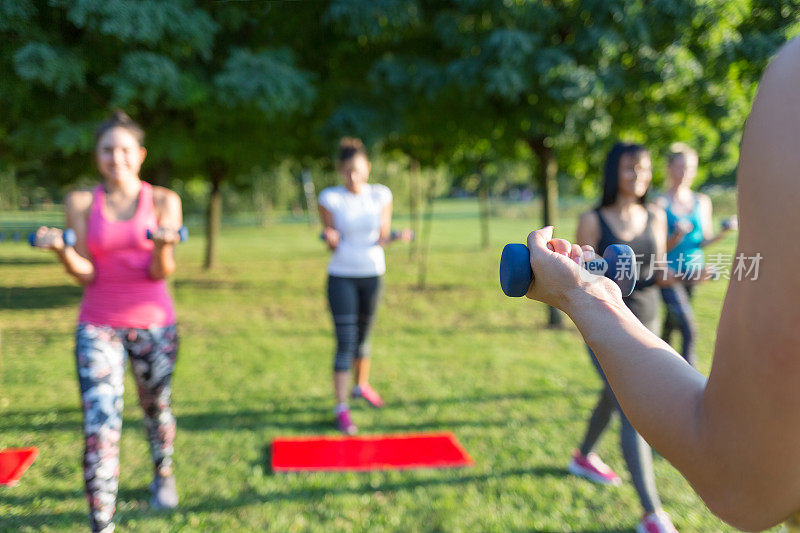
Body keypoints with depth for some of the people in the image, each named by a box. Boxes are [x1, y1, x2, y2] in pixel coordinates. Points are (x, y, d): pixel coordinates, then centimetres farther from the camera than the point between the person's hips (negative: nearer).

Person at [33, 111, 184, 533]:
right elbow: (85, 274, -4)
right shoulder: (81, 202, 0)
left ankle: (163, 476, 48)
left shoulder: (163, 201, -2)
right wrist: (60, 249, -23)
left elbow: (161, 272, -9)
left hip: (154, 323, 1)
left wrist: (164, 244, -29)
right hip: (98, 326, 0)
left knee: (156, 407, 18)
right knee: (99, 428, -10)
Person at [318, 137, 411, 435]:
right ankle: (341, 408, 0)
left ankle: (362, 386, 40)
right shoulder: (329, 199, -9)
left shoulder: (381, 196, -3)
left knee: (363, 336, 17)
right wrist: (331, 239, -29)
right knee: (345, 342, -6)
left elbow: (382, 239, -3)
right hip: (341, 276, -3)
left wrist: (395, 237, -24)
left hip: (372, 275, 3)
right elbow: (333, 246, -7)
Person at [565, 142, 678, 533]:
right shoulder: (592, 221, -9)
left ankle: (583, 457, 50)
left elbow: (657, 272, 9)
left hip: (646, 323, 6)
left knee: (613, 398, 24)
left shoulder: (656, 218, 3)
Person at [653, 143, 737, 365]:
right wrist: (677, 235, -26)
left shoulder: (702, 202, 9)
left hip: (694, 272, 5)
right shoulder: (660, 204, -7)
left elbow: (704, 242, 10)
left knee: (671, 324, 15)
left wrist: (725, 230, -6)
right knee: (689, 330, -16)